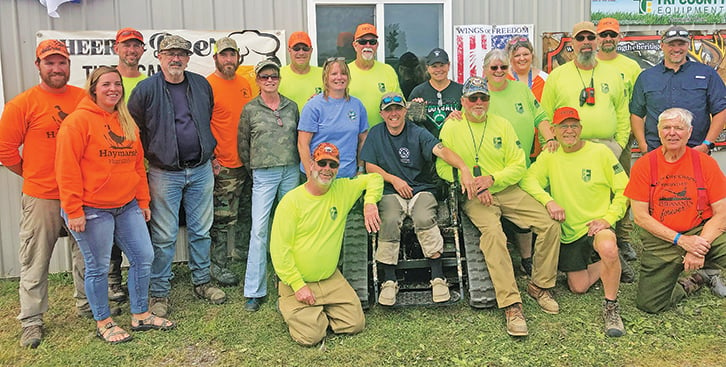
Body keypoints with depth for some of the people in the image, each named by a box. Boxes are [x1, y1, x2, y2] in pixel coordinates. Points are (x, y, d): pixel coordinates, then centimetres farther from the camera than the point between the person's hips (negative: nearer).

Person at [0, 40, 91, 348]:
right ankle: (31, 321, 19)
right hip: (41, 196, -3)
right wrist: (32, 174, 2)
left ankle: (87, 304, 34)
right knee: (35, 261, 6)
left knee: (86, 253, 16)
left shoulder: (85, 98, 2)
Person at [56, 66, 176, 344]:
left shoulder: (127, 123, 12)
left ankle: (140, 315, 25)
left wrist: (143, 201, 13)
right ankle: (104, 323, 23)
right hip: (92, 210, -7)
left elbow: (138, 164, 16)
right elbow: (67, 169, -13)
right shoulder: (78, 121, -9)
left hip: (128, 206, 7)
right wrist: (73, 211, -16)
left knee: (143, 257, 9)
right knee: (98, 267, 5)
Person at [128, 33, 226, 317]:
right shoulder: (146, 89, -6)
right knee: (164, 236, 1)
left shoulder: (202, 85, 7)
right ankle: (159, 293, 14)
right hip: (165, 174, -3)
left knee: (201, 230, 12)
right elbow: (133, 130, 0)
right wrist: (153, 155, 1)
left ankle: (201, 282, 27)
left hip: (201, 170, 4)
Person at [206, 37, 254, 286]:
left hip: (246, 162, 7)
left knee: (246, 214, 18)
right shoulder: (208, 86, -9)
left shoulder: (244, 84, 12)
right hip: (222, 165, -7)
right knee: (222, 219, -1)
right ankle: (218, 265, 12)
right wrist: (210, 159, -15)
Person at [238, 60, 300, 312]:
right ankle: (255, 291, -2)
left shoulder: (291, 106, 10)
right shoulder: (250, 109, 2)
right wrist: (254, 168, 8)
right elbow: (243, 144, 7)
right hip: (264, 175, -3)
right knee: (259, 229, -7)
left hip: (290, 172, 3)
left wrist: (296, 164, 10)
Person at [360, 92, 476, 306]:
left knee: (424, 219, -31)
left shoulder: (418, 133, 2)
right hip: (391, 192, 1)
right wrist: (394, 180, -4)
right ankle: (389, 280, -21)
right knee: (389, 221, -30)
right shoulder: (376, 134, 11)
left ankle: (438, 277, -21)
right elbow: (370, 166, 10)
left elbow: (441, 150, -16)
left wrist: (464, 169, -33)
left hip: (422, 189, -1)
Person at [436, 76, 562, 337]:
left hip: (507, 190, 4)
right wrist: (472, 185, -15)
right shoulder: (451, 127, 3)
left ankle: (540, 285, 6)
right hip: (474, 197, -3)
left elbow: (519, 165, 5)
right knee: (493, 232, -32)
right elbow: (443, 167, -3)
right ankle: (511, 304, -29)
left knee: (550, 225, -14)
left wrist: (492, 178, -12)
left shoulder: (502, 125, 9)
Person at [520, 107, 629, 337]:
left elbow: (623, 190, -3)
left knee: (608, 248, -38)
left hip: (597, 225, -3)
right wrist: (548, 200, -23)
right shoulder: (549, 156, 6)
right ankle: (603, 265, 36)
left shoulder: (600, 152, -2)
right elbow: (527, 179, -7)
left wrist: (608, 218, -15)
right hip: (568, 231, 4)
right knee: (578, 287, 3)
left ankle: (611, 307, -17)